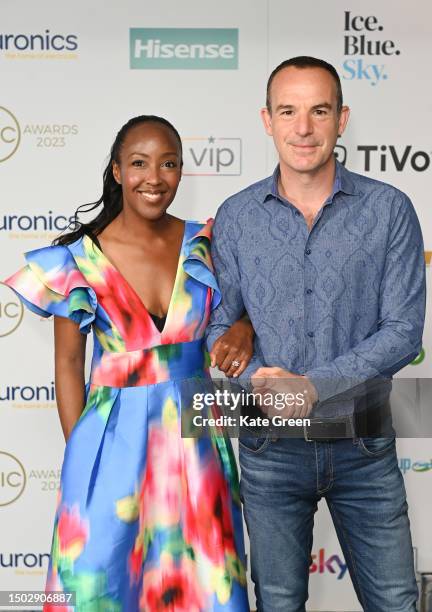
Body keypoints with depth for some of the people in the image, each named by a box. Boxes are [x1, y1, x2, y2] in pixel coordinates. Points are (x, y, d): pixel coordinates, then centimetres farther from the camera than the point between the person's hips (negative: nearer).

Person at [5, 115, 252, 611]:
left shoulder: (205, 245, -1)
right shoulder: (80, 260, -8)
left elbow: (240, 309, 13)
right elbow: (68, 365, -1)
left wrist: (243, 330, -11)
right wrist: (79, 455, -2)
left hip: (195, 435, 3)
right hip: (115, 436, -2)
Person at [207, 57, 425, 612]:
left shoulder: (389, 210, -5)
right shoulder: (235, 218, 0)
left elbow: (403, 331, -10)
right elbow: (220, 325, 1)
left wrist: (313, 384, -21)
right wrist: (257, 380, -20)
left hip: (363, 444, -1)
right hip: (271, 447, 1)